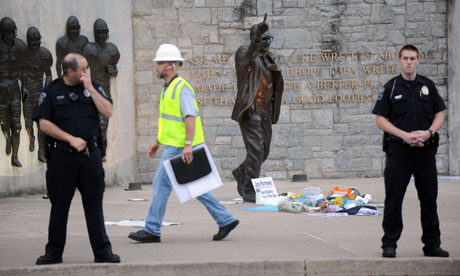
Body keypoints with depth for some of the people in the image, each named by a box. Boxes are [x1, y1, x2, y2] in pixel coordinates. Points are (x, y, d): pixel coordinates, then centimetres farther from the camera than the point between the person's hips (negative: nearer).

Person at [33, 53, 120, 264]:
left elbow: (108, 112, -2)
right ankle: (54, 252, 14)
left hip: (90, 153, 2)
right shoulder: (52, 92, 1)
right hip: (61, 155, -2)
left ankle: (102, 251, 7)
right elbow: (44, 123, -5)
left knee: (94, 204, 2)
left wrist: (90, 89, -7)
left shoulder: (93, 88, 9)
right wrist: (71, 138, -10)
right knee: (59, 205, 5)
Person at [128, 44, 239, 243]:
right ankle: (226, 220, 12)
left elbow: (191, 117, -23)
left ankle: (152, 230, -1)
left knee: (161, 184, -6)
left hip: (178, 148, -10)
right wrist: (157, 142, 28)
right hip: (173, 146, 10)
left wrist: (188, 144, -30)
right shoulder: (169, 88, 18)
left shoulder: (181, 88, -14)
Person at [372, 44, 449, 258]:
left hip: (425, 149, 2)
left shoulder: (428, 86, 9)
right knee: (393, 199, -2)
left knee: (429, 198, 6)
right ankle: (389, 244, 4)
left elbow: (439, 115, 10)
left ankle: (432, 244, 14)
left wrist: (429, 132, -10)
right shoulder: (391, 88, 2)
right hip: (398, 150, -2)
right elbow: (381, 120, -1)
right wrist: (404, 135, -14)